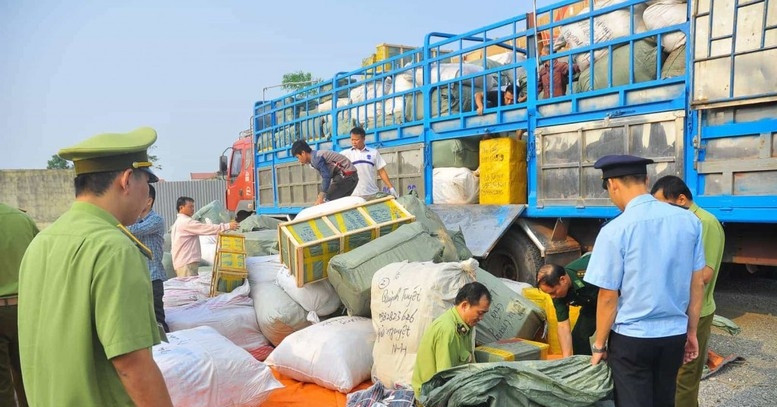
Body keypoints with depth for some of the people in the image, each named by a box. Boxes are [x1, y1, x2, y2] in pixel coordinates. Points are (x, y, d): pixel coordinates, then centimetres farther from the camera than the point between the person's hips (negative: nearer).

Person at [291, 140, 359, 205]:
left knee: (328, 200, -9)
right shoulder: (317, 155, 16)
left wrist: (320, 198, -20)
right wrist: (320, 197, 15)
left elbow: (326, 177, -21)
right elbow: (325, 177, 17)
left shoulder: (316, 158, -14)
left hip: (345, 176, -10)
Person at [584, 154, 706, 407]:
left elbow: (608, 297, -13)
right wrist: (692, 332, 16)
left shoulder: (615, 230, -18)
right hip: (675, 334, 5)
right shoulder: (689, 221, -3)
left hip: (631, 338, -5)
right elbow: (697, 285, 4)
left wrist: (599, 344, -1)